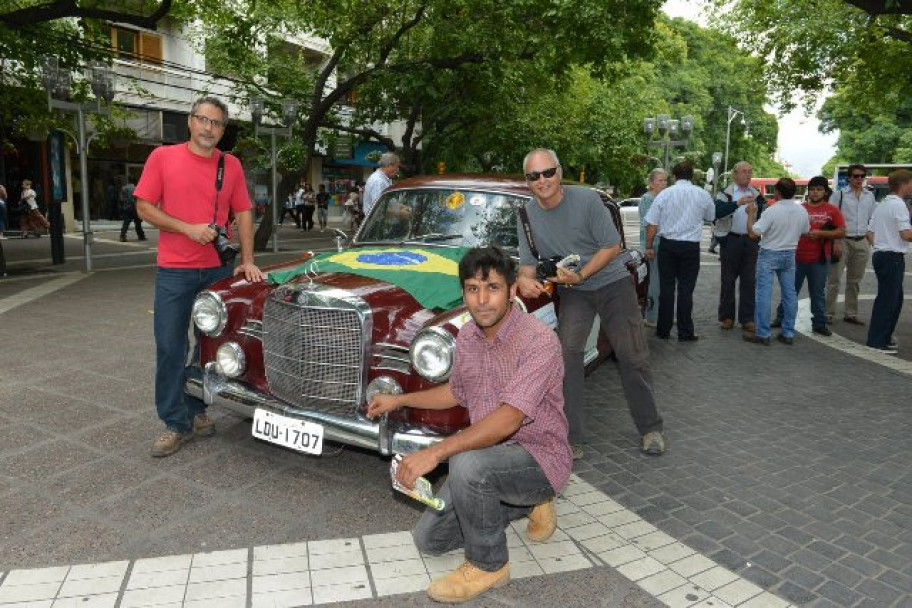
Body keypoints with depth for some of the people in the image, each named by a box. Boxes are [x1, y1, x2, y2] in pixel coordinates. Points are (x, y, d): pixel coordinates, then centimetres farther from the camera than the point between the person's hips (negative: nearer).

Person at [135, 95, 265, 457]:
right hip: (174, 271, -2)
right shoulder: (163, 157, 0)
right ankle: (177, 423, 11)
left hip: (220, 269, 2)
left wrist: (247, 261, -3)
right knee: (170, 347, 0)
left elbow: (243, 214, 5)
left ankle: (195, 410, 28)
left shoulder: (231, 165, 5)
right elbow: (144, 208, -2)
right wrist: (188, 228, -14)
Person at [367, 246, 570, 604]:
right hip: (489, 455, 8)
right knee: (429, 540, 6)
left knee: (466, 464, -36)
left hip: (540, 457, -7)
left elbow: (508, 419, -35)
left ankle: (489, 566, -8)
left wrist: (435, 453, -39)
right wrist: (399, 400, 15)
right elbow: (456, 392, 19)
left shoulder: (538, 341, -25)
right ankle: (528, 503, 21)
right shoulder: (467, 337, 0)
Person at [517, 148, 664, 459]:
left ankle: (650, 429, 20)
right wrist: (524, 280, -27)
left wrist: (580, 275, -24)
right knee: (567, 351, -16)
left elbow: (612, 246, -13)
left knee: (632, 356, 1)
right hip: (573, 292, 2)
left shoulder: (586, 199, -18)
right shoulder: (527, 216, -8)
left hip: (613, 281, -2)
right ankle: (572, 440, -8)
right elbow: (528, 263, -3)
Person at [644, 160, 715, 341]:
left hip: (667, 245, 0)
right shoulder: (702, 194, 1)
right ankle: (685, 333, 7)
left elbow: (652, 224, -4)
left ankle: (663, 331, 12)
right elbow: (711, 217, 18)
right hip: (691, 246, 0)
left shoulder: (664, 194, -3)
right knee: (685, 289, 4)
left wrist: (649, 247, 5)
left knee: (666, 288, 7)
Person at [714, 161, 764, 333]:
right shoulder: (726, 193, -1)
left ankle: (747, 319, 9)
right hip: (731, 240, -3)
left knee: (749, 281, 4)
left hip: (751, 241, 3)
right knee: (728, 280, 4)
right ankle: (726, 317, 14)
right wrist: (738, 203, -31)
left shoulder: (757, 194, 12)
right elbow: (718, 211, -20)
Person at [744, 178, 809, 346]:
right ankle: (788, 333, 17)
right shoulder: (802, 211, -1)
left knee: (764, 293, -3)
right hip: (790, 254, 6)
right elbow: (805, 232, 13)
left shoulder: (772, 211, -20)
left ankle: (763, 334, -3)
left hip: (769, 254, -6)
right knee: (789, 293, 11)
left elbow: (753, 233, -22)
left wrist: (751, 213, -9)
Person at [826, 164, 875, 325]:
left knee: (854, 281, 11)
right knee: (834, 279, -5)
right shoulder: (839, 194, -4)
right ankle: (829, 313, 2)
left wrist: (870, 241, 10)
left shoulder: (870, 196, 11)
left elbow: (871, 220, 17)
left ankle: (851, 313, 19)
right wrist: (836, 242, -14)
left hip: (862, 242, 5)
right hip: (843, 240, -5)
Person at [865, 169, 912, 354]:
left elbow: (869, 233, 17)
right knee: (887, 300, -5)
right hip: (893, 257, -9)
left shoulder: (881, 205, 15)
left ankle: (884, 337, 23)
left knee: (895, 298, 17)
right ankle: (876, 342, -2)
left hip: (880, 254, 9)